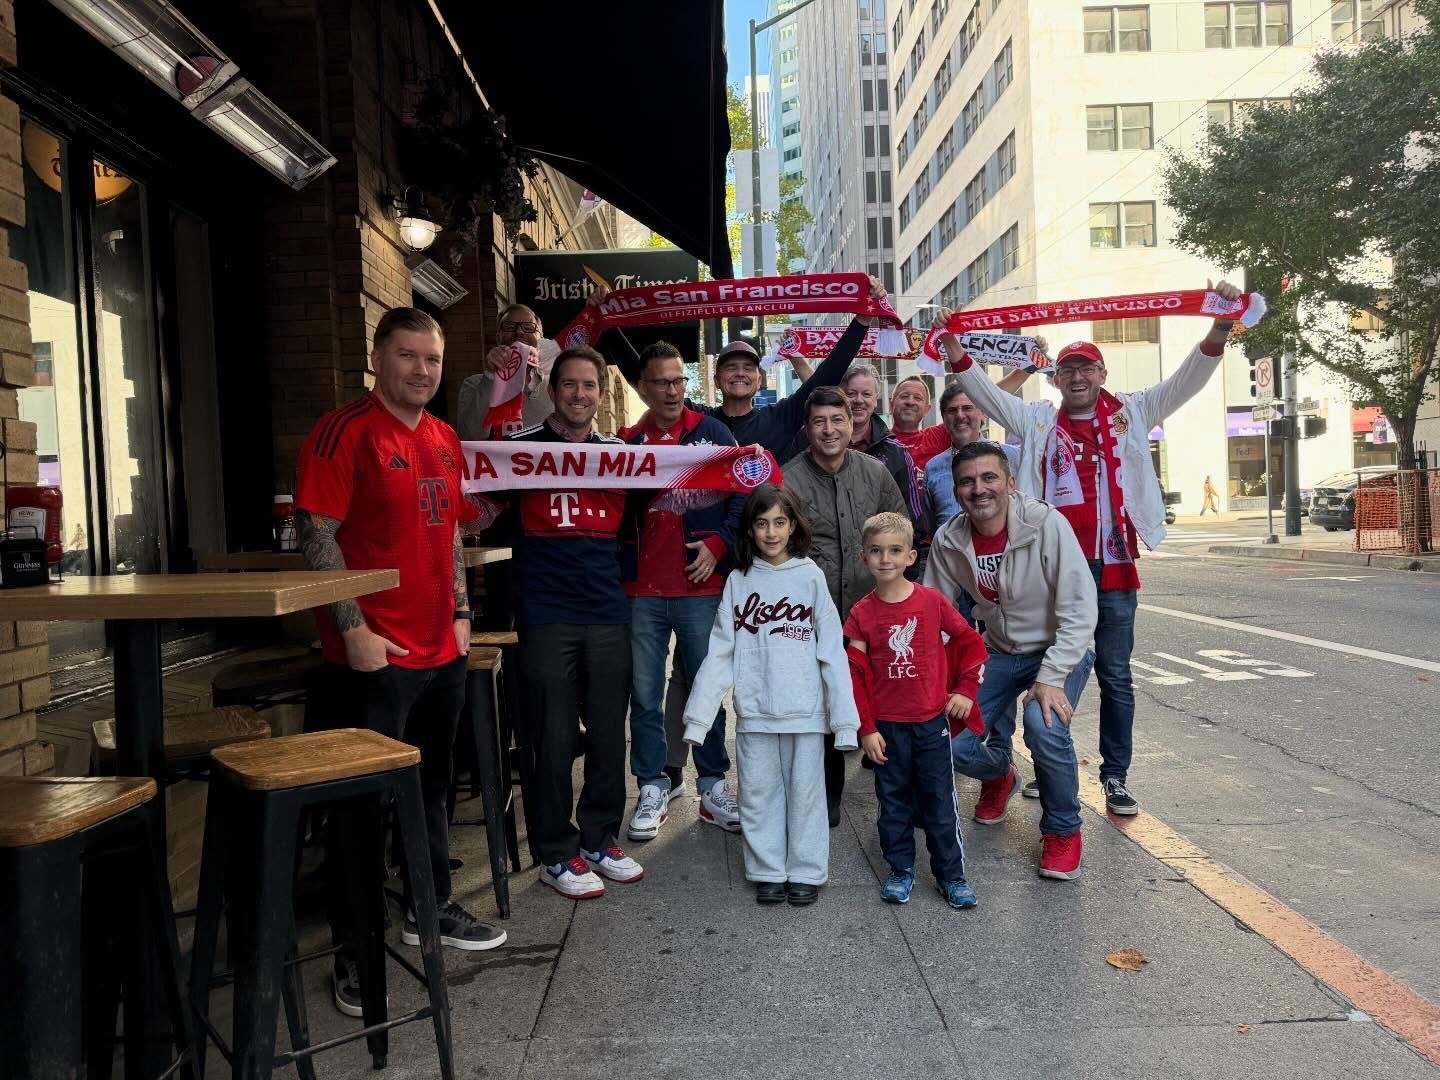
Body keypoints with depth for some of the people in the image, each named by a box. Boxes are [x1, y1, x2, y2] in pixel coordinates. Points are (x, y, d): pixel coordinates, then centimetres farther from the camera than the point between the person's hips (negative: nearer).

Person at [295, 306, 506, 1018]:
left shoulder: (444, 440, 12)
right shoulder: (345, 432, -11)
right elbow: (316, 534, -15)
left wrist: (460, 612, 13)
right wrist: (354, 629, -18)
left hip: (442, 651, 8)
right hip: (373, 657, -7)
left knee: (431, 788, 19)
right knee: (364, 801, 3)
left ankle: (429, 908, 37)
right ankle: (353, 951, 17)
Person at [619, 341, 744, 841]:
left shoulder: (712, 432, 3)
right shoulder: (626, 443, 6)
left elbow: (745, 492, 1)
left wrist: (719, 544, -7)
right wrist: (622, 567, -5)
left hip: (702, 587, -1)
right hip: (642, 593, 1)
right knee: (645, 695, 6)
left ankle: (713, 786, 19)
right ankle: (653, 789, 18)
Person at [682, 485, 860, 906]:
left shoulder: (810, 577, 0)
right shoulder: (738, 581, 4)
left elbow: (832, 652, -2)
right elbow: (719, 653, 1)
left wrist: (844, 717, -6)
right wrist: (698, 716, -5)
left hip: (805, 711, -1)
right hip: (754, 712, 2)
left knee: (805, 791, 8)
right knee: (759, 792, 8)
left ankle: (806, 872, 23)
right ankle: (768, 871, 23)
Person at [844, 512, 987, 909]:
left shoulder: (932, 601, -6)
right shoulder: (862, 614, -4)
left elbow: (971, 642, 6)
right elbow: (857, 677, -3)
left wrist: (965, 690, -1)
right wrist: (866, 728, -5)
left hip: (932, 721, -1)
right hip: (887, 727, 1)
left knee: (939, 801, 8)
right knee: (893, 801, 12)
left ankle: (952, 875, 21)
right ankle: (901, 870, 27)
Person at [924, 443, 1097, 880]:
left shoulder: (1047, 524, -24)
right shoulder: (948, 541, -11)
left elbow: (1079, 611, -23)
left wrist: (1051, 679, -29)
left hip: (1060, 650, -4)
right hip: (999, 653, 4)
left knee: (1046, 728, -31)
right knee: (956, 745, -12)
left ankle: (1063, 830, -1)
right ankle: (999, 775, 28)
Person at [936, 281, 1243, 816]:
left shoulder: (1131, 412, 7)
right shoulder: (1038, 421, 8)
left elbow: (1187, 380, 1)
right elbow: (987, 394, 5)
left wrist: (1220, 326, -13)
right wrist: (956, 351, -7)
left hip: (1112, 567, -1)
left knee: (1115, 675, 7)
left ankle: (1116, 776, 18)